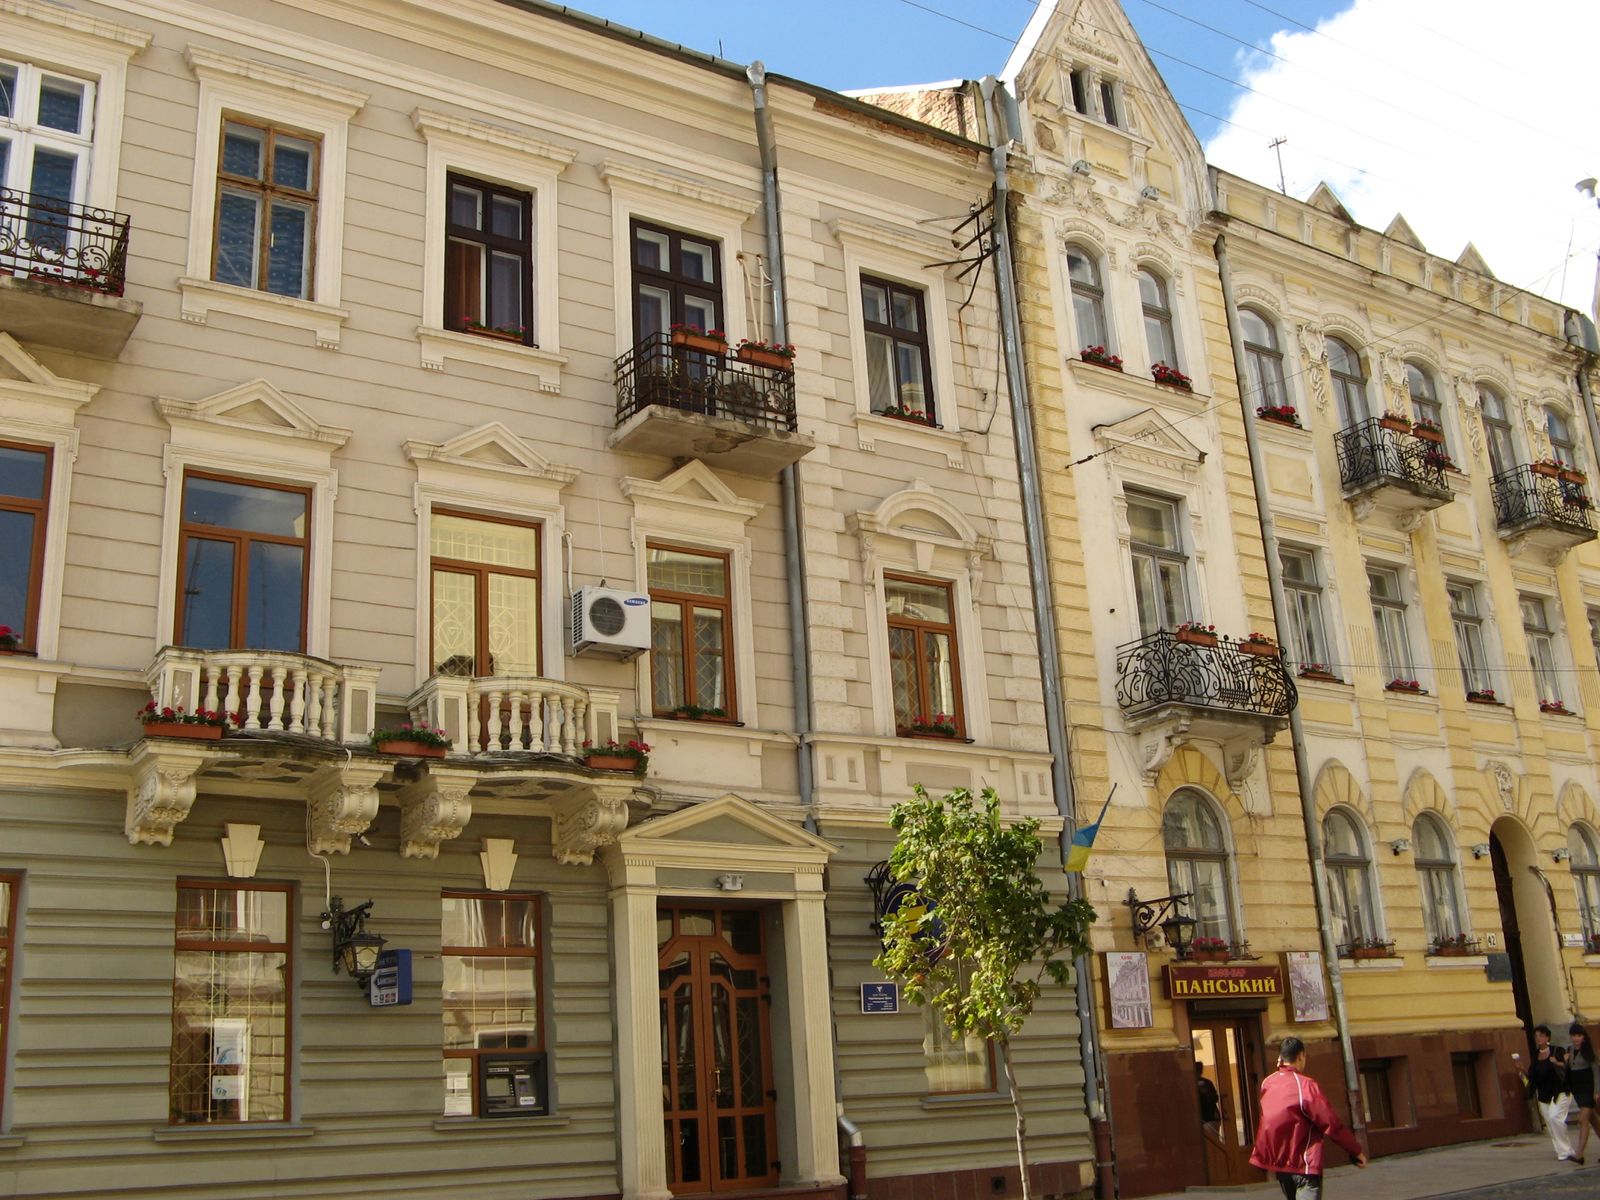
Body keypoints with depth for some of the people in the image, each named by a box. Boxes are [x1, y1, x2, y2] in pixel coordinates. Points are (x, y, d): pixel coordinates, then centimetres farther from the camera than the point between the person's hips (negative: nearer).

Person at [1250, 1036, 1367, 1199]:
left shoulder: (1267, 1083, 2)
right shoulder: (1305, 1085, -17)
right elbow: (1332, 1123, -17)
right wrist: (1357, 1151, -5)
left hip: (1278, 1160, 7)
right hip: (1304, 1164, -7)